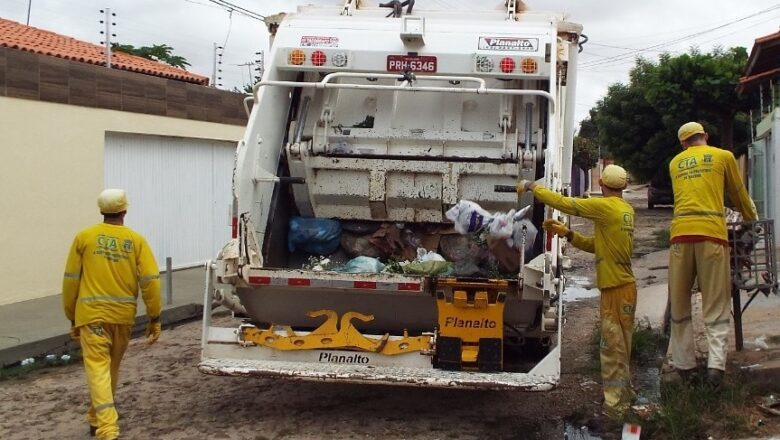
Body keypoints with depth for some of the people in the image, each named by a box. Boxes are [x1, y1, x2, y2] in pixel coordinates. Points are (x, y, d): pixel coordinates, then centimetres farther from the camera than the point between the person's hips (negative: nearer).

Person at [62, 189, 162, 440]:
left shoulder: (84, 237, -1)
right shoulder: (136, 240, 0)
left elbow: (71, 280, 1)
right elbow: (150, 280, -5)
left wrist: (72, 317, 11)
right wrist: (154, 318, 2)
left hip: (92, 314, -2)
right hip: (123, 315, 2)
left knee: (98, 368, -5)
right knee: (111, 368, 18)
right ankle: (97, 419, 33)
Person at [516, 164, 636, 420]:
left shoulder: (606, 206, -15)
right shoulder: (626, 210, 12)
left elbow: (563, 203, -13)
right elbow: (597, 245, 15)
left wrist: (531, 186, -3)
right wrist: (566, 233, 9)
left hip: (616, 287, -9)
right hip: (623, 285, 9)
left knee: (613, 346, -5)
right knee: (620, 345, 17)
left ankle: (615, 406, -2)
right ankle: (623, 395, 27)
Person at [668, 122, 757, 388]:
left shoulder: (675, 163, 18)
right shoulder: (723, 157, 11)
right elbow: (738, 194, 21)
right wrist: (751, 217, 39)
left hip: (681, 232, 2)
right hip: (712, 232, -2)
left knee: (680, 304, 10)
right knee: (716, 305, 2)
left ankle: (684, 364, 12)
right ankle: (716, 362, -12)